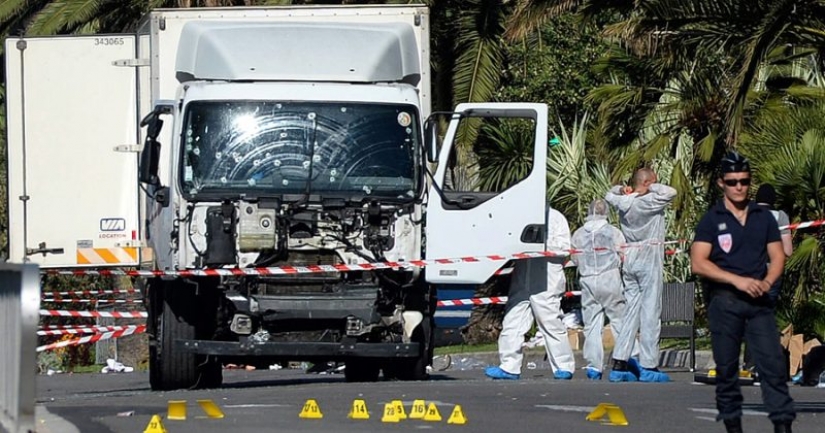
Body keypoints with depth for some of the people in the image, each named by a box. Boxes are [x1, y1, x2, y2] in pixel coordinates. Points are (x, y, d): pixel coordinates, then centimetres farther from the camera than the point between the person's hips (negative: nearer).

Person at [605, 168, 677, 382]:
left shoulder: (623, 202, 8)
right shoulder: (649, 202, -13)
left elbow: (609, 195, 28)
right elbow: (670, 193, -23)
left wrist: (621, 190, 10)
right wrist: (653, 187, -7)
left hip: (629, 259, 7)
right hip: (648, 260, -7)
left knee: (630, 311, 10)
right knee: (650, 312, -4)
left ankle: (619, 364, 6)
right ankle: (648, 367, -6)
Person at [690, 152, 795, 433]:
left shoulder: (764, 218, 12)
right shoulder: (711, 220, 2)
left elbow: (777, 256, 12)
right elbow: (698, 263, -6)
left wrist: (767, 281, -10)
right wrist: (738, 280, -16)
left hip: (758, 301, 2)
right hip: (724, 301, -2)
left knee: (773, 362, -6)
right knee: (726, 367, 2)